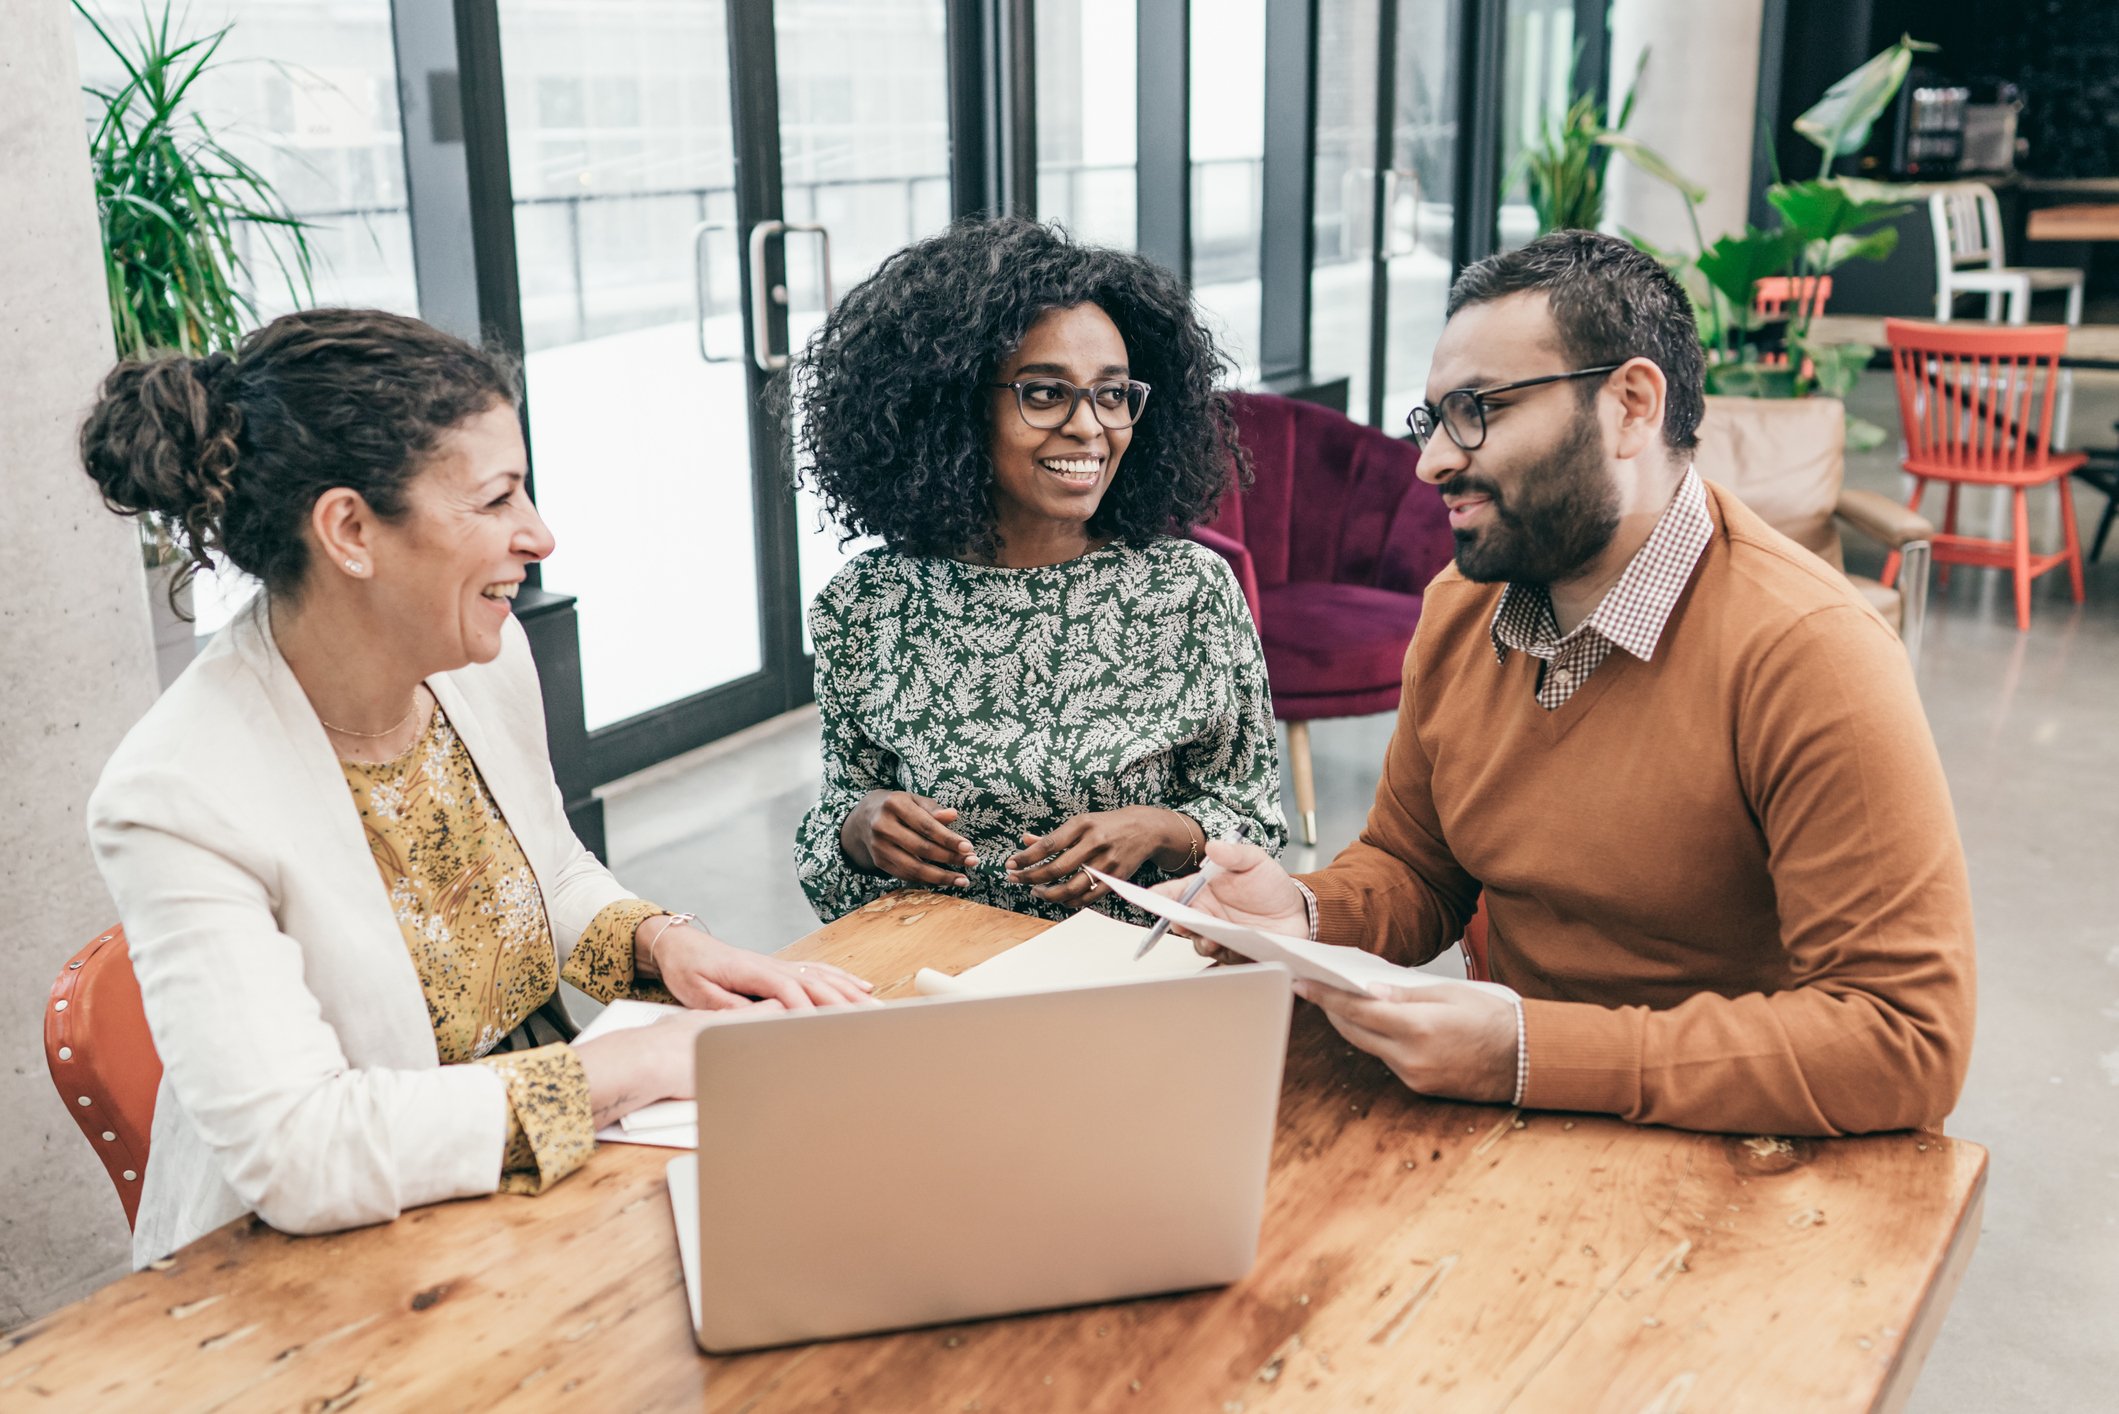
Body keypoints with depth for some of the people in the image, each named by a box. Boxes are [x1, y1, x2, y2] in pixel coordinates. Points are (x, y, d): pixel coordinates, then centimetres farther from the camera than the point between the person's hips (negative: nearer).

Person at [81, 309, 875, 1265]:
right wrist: (642, 1061, -25)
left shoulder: (486, 659, -3)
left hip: (535, 1200, 6)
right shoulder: (176, 800, -24)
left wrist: (662, 943, -6)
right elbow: (293, 1151, -30)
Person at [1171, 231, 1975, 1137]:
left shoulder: (1806, 653, -21)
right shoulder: (1459, 607, 2)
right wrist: (1306, 915, -9)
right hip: (1511, 1149, 5)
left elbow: (1910, 1042, -25)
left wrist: (1529, 1054, -29)